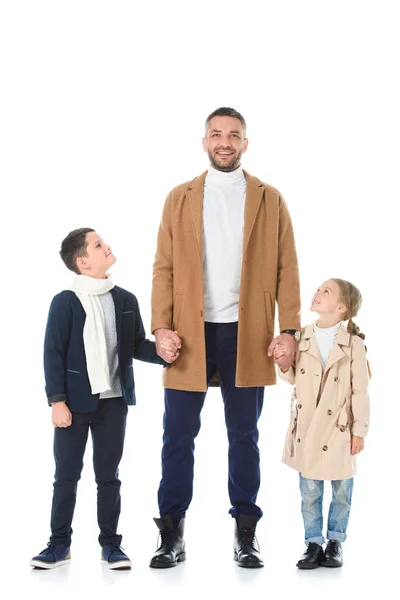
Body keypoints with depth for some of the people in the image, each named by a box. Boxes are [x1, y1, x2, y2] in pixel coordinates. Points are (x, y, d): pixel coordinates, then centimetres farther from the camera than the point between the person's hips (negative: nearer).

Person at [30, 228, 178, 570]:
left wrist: (161, 353, -9)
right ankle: (60, 543, 17)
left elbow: (136, 346, 12)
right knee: (66, 476, 6)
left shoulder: (126, 300, 6)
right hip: (75, 402, -3)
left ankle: (110, 543, 19)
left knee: (108, 476, 10)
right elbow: (53, 354, -8)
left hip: (113, 402, 3)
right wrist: (57, 400, -13)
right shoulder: (65, 302, -8)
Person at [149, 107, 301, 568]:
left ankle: (245, 535, 15)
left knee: (244, 436, 7)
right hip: (189, 333, 0)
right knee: (178, 436, 1)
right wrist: (161, 326, -8)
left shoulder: (270, 200, 8)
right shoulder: (180, 198, 9)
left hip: (247, 334, 0)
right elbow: (164, 267, 4)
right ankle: (172, 535, 10)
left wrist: (288, 330, -6)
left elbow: (286, 268, 3)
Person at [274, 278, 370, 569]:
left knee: (342, 490, 8)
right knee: (310, 490, 8)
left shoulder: (353, 343, -9)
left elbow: (360, 390, -7)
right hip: (307, 427, 3)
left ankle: (335, 542, 24)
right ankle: (314, 542, 19)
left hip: (339, 428, -2)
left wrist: (360, 430, -7)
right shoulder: (302, 338, 1)